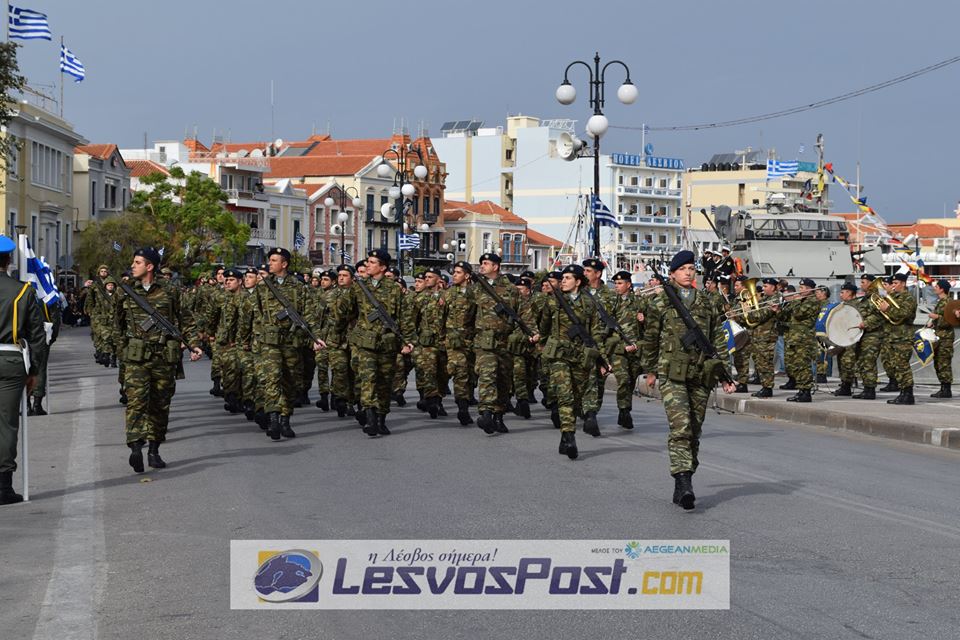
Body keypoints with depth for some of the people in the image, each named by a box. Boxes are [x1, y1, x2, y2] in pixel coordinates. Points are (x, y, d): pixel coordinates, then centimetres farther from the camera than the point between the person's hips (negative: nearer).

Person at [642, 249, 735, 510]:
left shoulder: (707, 304, 12)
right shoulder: (660, 303, 4)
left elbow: (718, 340, 14)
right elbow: (650, 338, 11)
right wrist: (650, 371, 13)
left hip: (701, 375, 4)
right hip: (672, 374, -4)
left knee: (694, 431, 6)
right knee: (680, 427, -18)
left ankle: (681, 487, 15)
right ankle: (684, 482, -25)